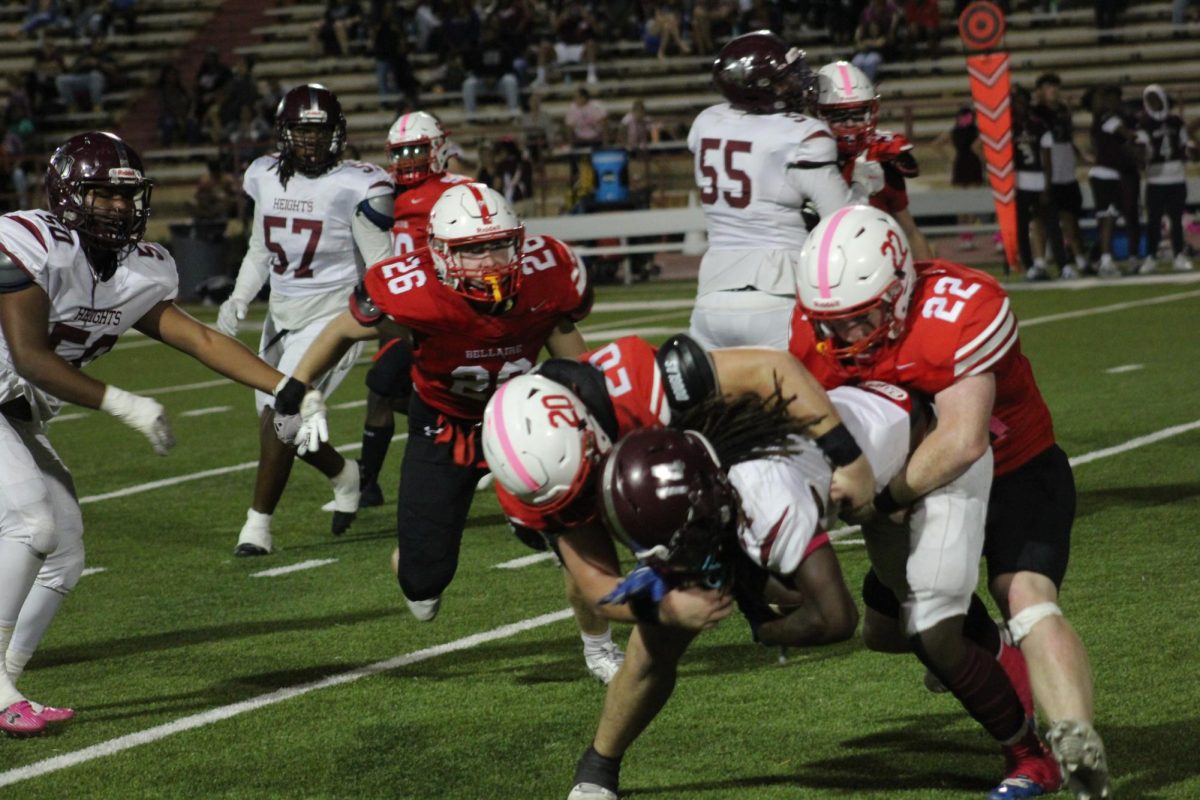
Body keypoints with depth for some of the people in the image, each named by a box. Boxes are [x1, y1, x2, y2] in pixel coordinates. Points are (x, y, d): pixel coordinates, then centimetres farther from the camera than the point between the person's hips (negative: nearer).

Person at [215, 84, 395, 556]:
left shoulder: (354, 189, -14)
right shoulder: (267, 178, 4)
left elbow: (381, 268, -9)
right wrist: (238, 300, 5)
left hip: (330, 317, -7)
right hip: (282, 316, 7)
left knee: (280, 415, -17)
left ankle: (258, 524, -7)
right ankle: (343, 477, 40)